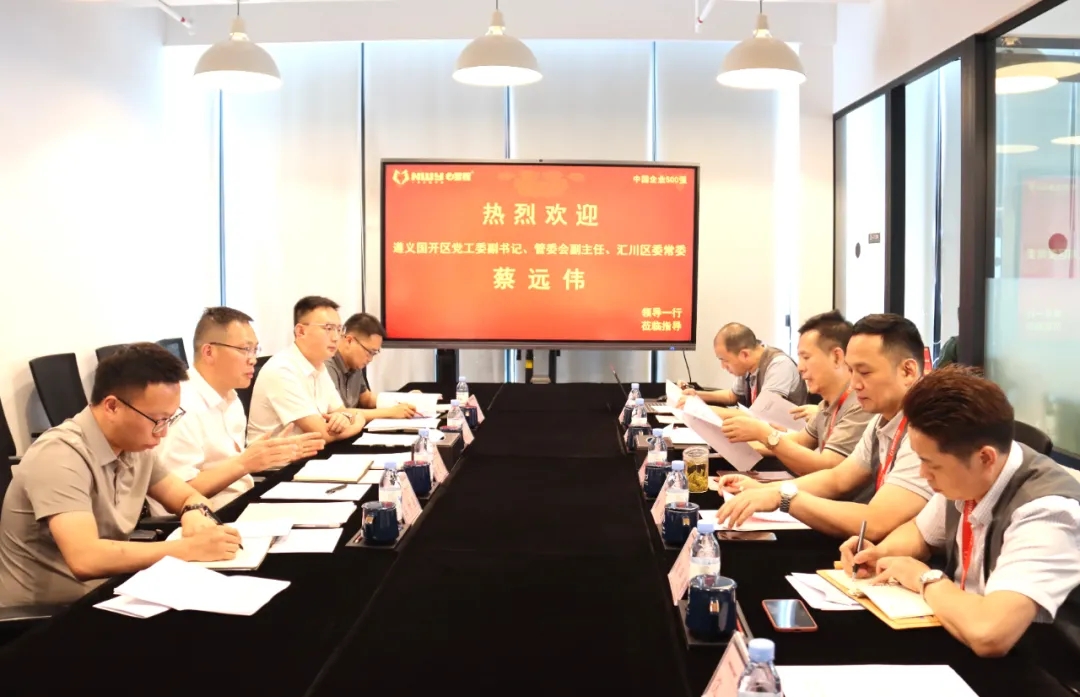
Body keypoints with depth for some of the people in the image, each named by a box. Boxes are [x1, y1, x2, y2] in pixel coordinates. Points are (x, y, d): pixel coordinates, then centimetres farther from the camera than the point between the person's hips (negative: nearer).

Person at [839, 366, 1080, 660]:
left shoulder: (1046, 511, -30)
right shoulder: (963, 481, -7)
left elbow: (988, 634, -42)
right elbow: (921, 532, 15)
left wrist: (925, 578, -23)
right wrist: (881, 554, -6)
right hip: (964, 643, 6)